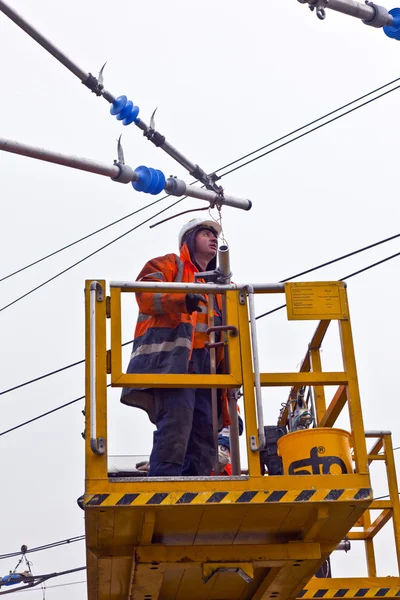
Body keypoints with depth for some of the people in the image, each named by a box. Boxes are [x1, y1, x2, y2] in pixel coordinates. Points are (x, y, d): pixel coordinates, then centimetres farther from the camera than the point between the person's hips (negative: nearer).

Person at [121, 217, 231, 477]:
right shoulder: (170, 264, 14)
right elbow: (146, 293, -6)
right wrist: (181, 299, -25)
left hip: (206, 366, 8)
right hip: (172, 356, -8)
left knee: (205, 430, -1)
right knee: (177, 418, -25)